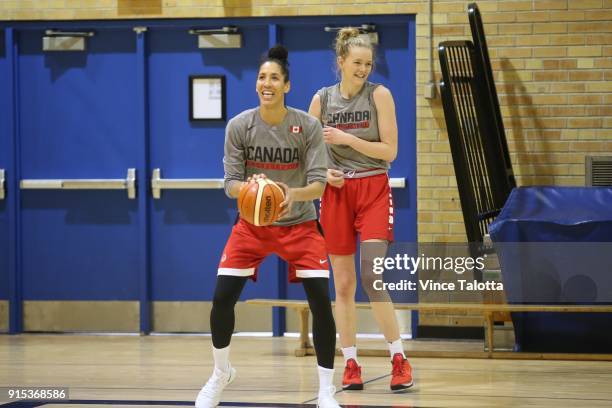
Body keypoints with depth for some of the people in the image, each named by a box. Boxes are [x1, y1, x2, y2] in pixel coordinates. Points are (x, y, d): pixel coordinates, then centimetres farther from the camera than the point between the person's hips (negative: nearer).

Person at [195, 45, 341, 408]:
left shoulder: (308, 126, -14)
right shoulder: (239, 127, -11)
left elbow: (318, 183, -17)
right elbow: (231, 183, -11)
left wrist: (294, 194, -40)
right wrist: (248, 188, -35)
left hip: (299, 224, -1)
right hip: (253, 223, 1)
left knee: (321, 301, -14)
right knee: (222, 298, -7)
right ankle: (222, 373, 21)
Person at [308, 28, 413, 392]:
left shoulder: (379, 95, -4)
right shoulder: (322, 99, 4)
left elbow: (390, 151, -7)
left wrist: (346, 139, -16)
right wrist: (323, 172, -8)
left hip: (374, 191, -3)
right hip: (336, 193, 3)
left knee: (372, 278, -15)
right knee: (343, 284, 3)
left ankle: (400, 360, -7)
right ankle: (351, 365, 11)